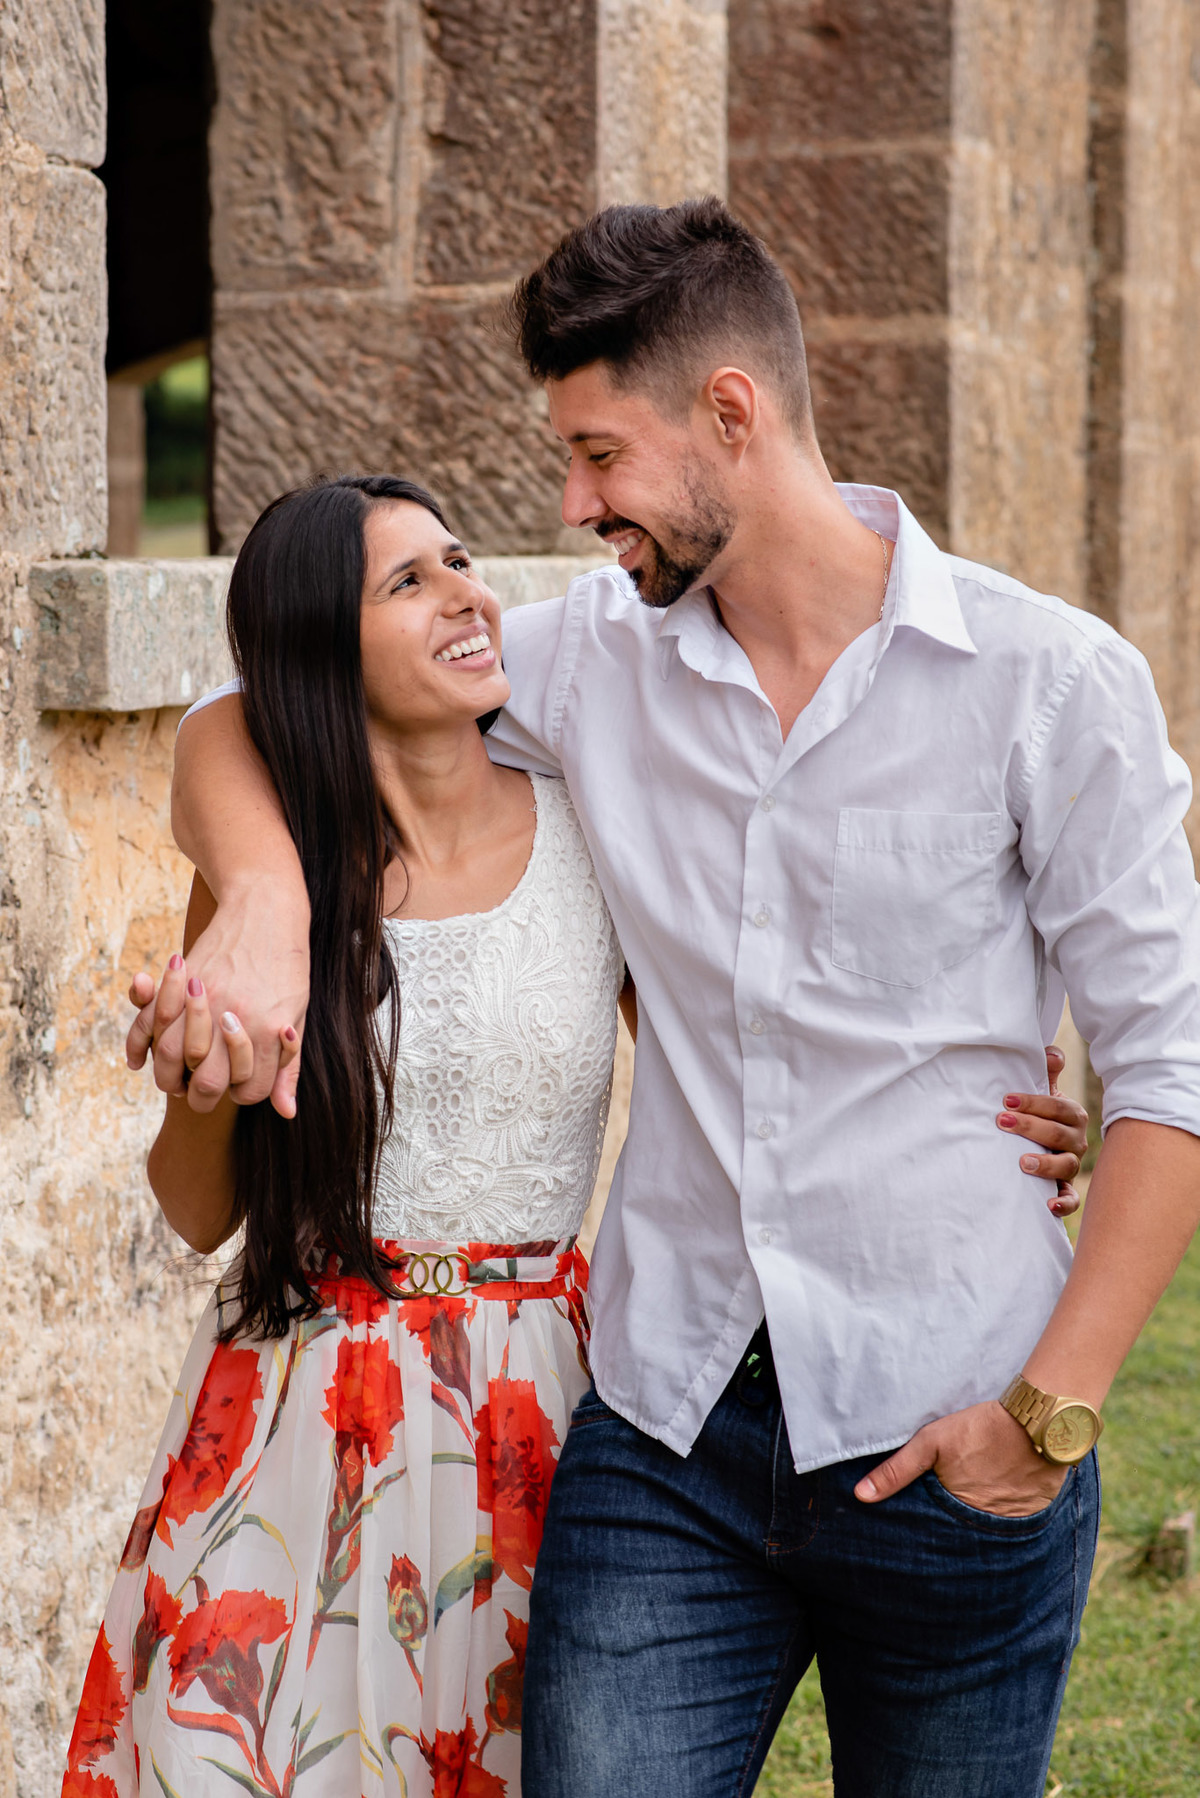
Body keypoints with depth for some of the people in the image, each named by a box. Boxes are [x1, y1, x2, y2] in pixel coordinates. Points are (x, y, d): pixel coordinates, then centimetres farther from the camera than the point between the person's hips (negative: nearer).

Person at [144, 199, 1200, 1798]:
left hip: (947, 1453, -2)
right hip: (666, 1437, 3)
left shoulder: (1049, 683, -6)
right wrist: (263, 900, -11)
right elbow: (239, 733, 11)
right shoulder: (597, 657, 5)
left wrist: (1053, 1404, -12)